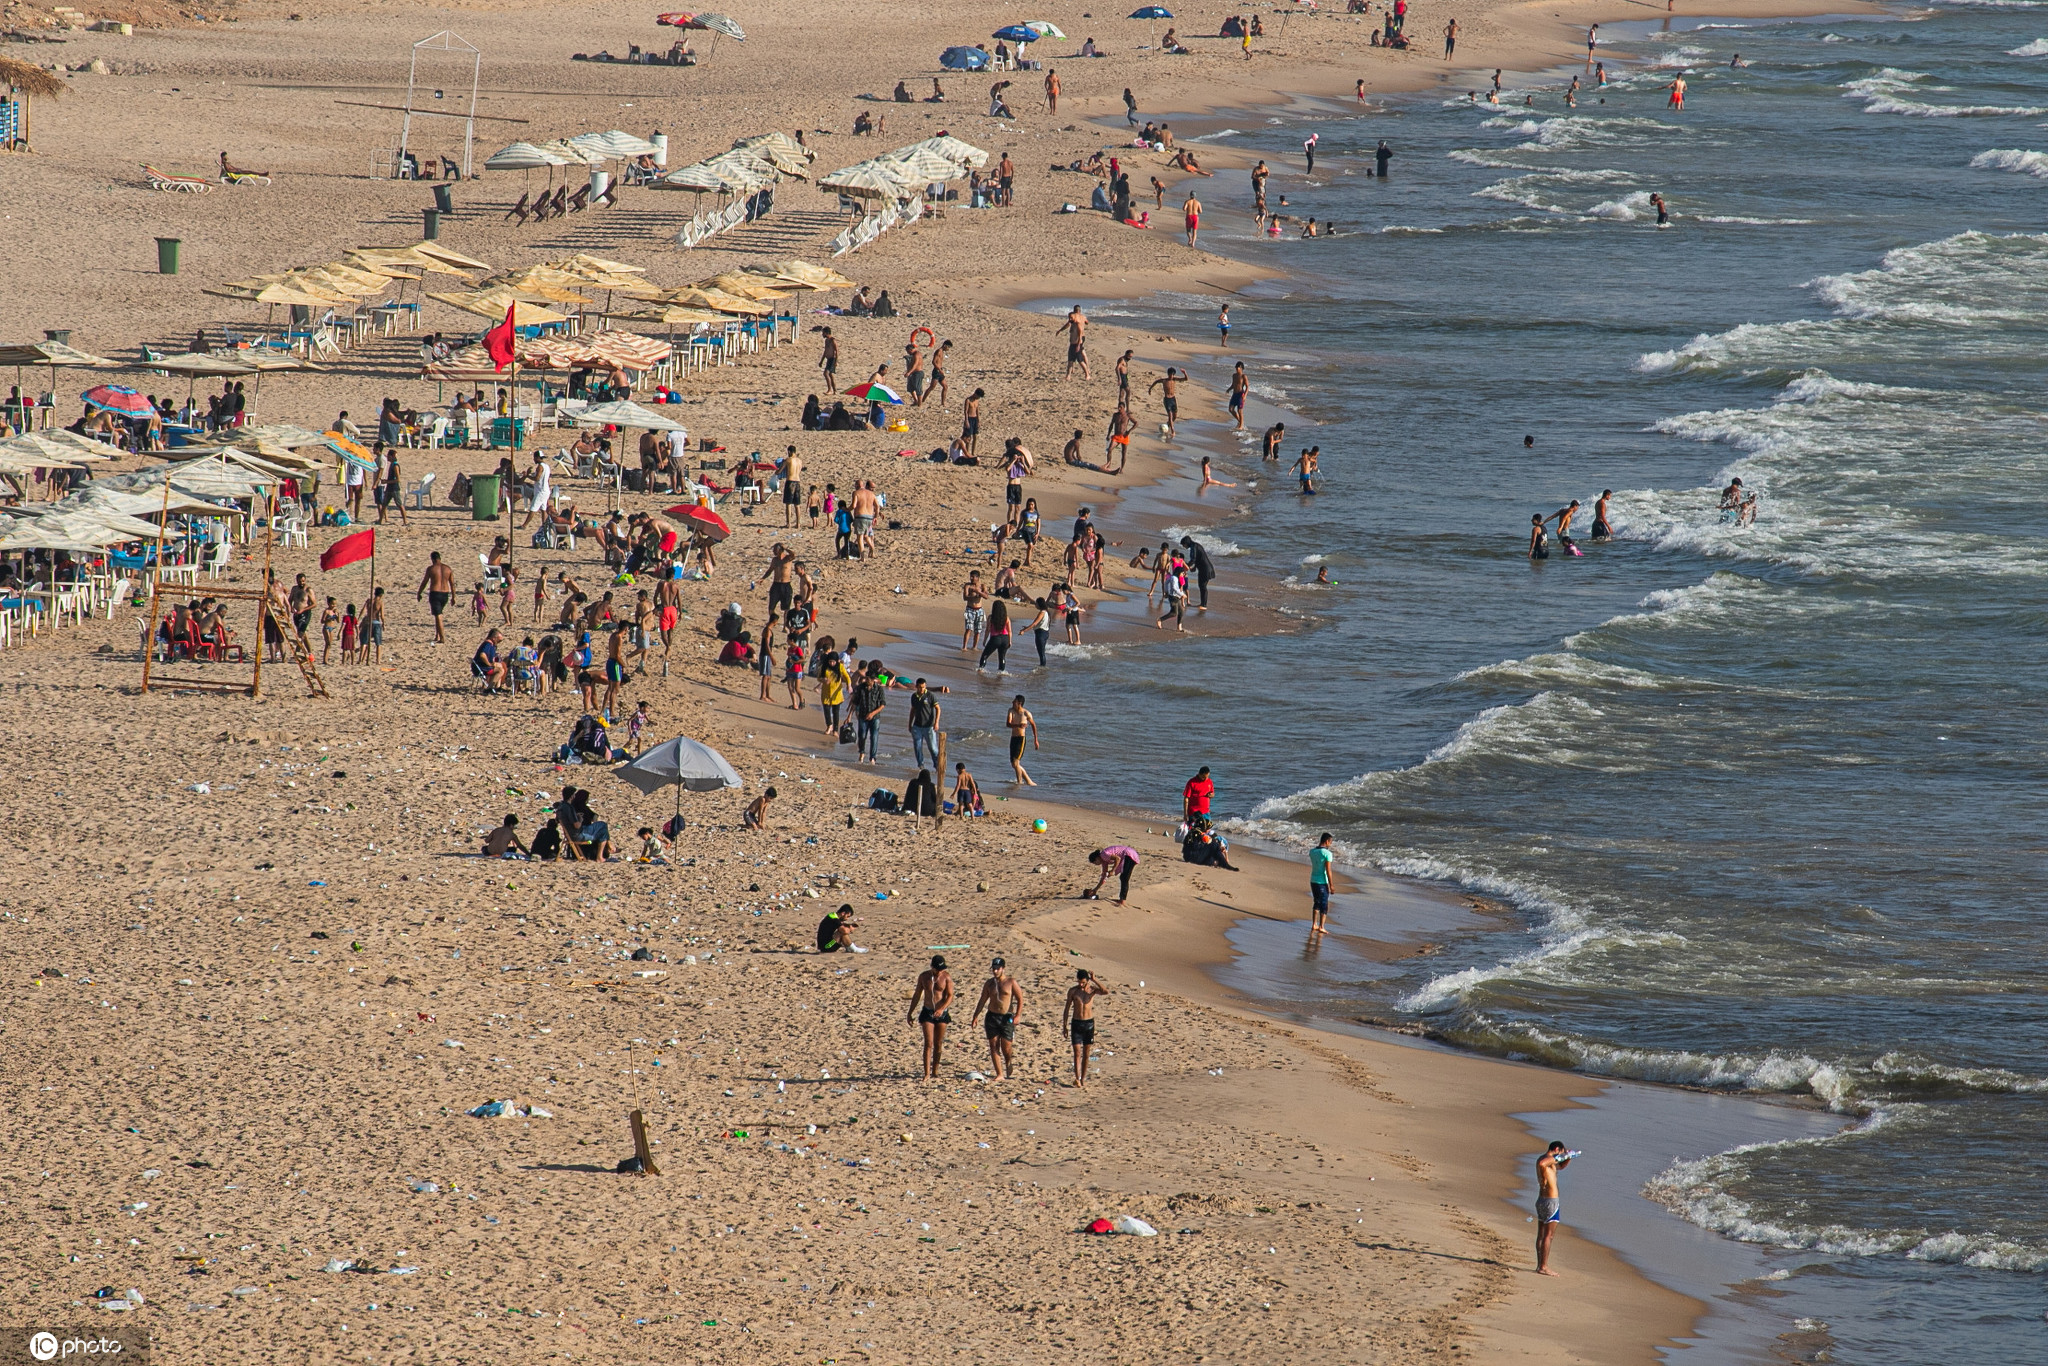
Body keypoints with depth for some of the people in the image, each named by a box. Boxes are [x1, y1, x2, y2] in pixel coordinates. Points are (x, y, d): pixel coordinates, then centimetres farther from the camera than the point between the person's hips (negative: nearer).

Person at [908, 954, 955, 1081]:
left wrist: (942, 1009, -27)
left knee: (938, 1044, 6)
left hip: (942, 1013, 0)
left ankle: (935, 1073, 16)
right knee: (929, 1044, -9)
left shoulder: (946, 977, -6)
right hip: (927, 1012, 0)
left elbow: (950, 996, -10)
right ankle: (927, 1074, -13)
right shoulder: (924, 976, 0)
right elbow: (917, 995, 10)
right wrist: (910, 1012, 13)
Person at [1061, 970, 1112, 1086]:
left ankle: (1083, 1078, 13)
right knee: (1077, 1052, -9)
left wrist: (1094, 980, -17)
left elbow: (1106, 992, -20)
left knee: (1086, 1052, 6)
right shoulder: (1073, 991, -1)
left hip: (1089, 1023, 1)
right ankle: (1077, 1078, -15)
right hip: (1076, 1023, -1)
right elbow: (1067, 1008, 5)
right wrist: (1064, 1026, 3)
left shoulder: (1093, 989, -1)